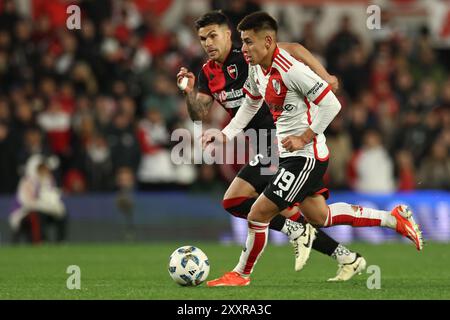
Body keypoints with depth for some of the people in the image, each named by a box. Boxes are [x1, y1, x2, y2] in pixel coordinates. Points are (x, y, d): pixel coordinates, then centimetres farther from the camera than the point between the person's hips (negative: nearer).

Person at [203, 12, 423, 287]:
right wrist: (224, 136, 12)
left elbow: (331, 104, -23)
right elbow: (250, 106, 22)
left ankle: (242, 274, 13)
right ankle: (394, 219, 29)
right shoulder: (257, 69, 3)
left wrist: (303, 138, -21)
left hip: (305, 156, -10)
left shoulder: (290, 70, -24)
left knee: (258, 214, -6)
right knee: (319, 217, 20)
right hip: (291, 154, 10)